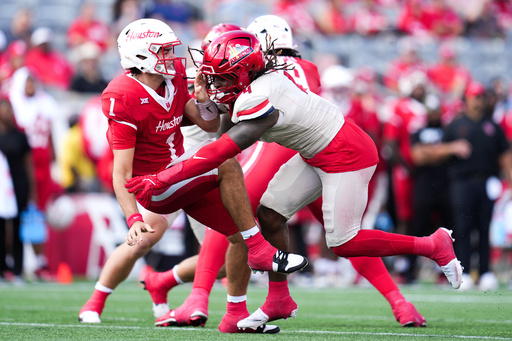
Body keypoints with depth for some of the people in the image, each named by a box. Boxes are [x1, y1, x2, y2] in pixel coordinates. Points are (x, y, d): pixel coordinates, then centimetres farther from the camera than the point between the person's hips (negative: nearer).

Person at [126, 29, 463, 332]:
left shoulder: (258, 101, -29)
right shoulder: (264, 79, -4)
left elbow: (220, 153, -31)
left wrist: (161, 179, -31)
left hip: (346, 155, -9)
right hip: (318, 153, 9)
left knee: (343, 244, -5)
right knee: (270, 212, 4)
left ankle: (433, 246, 9)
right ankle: (279, 300, 15)